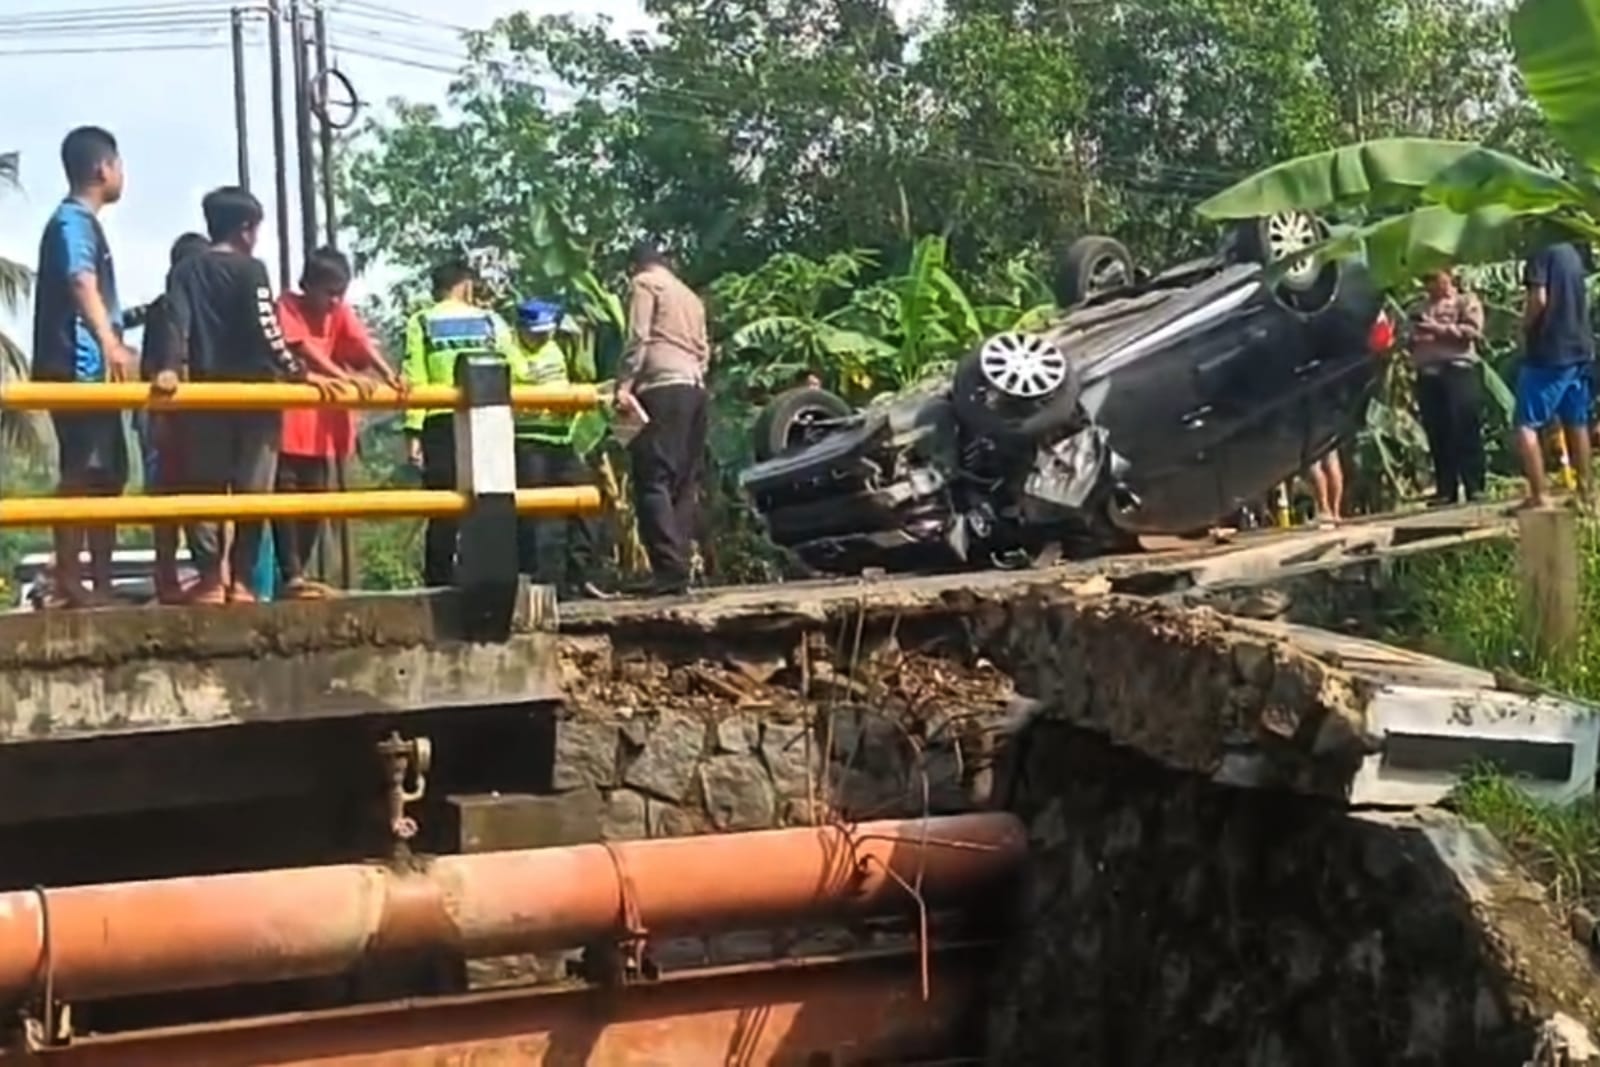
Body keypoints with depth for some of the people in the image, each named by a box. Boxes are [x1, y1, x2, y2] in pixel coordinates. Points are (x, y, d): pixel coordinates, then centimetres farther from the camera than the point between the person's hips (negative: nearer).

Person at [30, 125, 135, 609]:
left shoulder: (84, 222, 21)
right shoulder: (72, 220, -9)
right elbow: (81, 284, -28)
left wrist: (115, 344, 47)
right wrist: (110, 343, -43)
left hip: (92, 369, 10)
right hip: (76, 369, -10)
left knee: (108, 474, 11)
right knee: (82, 473, -13)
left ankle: (100, 583, 14)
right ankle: (68, 583, -14)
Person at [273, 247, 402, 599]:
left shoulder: (340, 313, 7)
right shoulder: (288, 306, -9)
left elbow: (362, 344, -8)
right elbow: (303, 348, -23)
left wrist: (387, 375, -26)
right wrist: (344, 376, -37)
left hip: (320, 426, 6)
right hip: (286, 422, -6)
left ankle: (297, 574, 17)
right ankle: (290, 577, -9)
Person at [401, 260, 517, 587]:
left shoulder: (421, 324, 4)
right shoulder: (491, 321, 8)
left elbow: (414, 380, -5)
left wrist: (413, 432, -6)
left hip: (440, 424, -1)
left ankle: (439, 585, 0)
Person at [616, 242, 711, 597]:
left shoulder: (645, 283, 6)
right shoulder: (690, 296, 28)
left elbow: (638, 339, -7)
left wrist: (624, 385, -11)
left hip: (662, 387, -8)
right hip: (695, 388, 8)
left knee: (653, 481, -12)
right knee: (684, 484, 6)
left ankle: (670, 569, -22)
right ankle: (680, 564, 2)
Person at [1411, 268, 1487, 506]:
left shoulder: (1466, 301, 10)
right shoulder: (1422, 308, 25)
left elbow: (1473, 330, -7)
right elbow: (1413, 340, 23)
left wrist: (1440, 329, -12)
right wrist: (1414, 339, 0)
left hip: (1459, 369, -5)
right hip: (1428, 374, 5)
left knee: (1466, 429, -9)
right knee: (1437, 435, 1)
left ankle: (1475, 487, -8)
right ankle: (1446, 491, 3)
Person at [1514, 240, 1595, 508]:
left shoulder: (1541, 254, -10)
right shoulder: (1572, 252, 14)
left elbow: (1539, 298, -20)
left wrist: (1525, 328, -6)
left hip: (1548, 352, -8)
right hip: (1579, 349, 8)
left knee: (1526, 424, -8)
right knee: (1576, 422, 16)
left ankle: (1538, 495, -16)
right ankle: (1585, 489, 20)